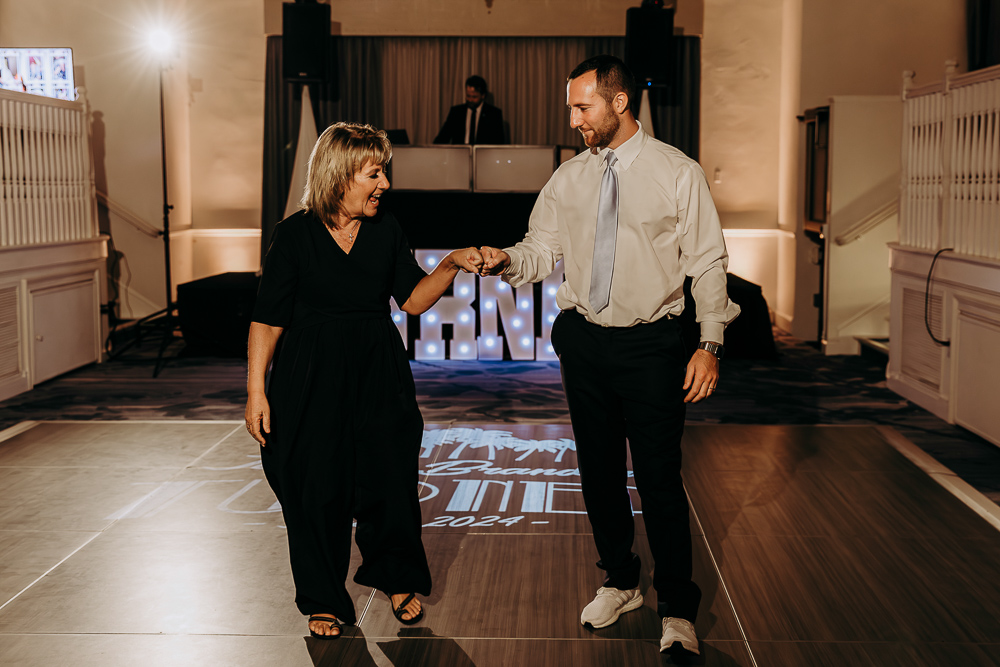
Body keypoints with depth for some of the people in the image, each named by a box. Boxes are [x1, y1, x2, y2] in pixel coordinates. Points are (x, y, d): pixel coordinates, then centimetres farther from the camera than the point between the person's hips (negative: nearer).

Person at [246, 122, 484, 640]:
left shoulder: (387, 232, 4)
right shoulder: (295, 234, -7)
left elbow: (413, 300, 5)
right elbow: (268, 319, -5)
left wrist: (451, 265, -10)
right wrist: (255, 392, -8)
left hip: (378, 373, 3)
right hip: (311, 378, -3)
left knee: (390, 480, 6)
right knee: (316, 490, 4)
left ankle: (397, 578, 33)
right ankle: (324, 600, 26)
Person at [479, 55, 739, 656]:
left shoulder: (679, 174, -5)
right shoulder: (568, 179, 5)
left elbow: (708, 263, -5)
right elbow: (542, 250, 8)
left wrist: (710, 344, -11)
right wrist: (508, 261, -15)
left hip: (651, 343, -4)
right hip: (584, 341, 4)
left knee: (660, 477, -3)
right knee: (599, 471, 14)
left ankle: (678, 611, 12)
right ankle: (620, 582, 33)